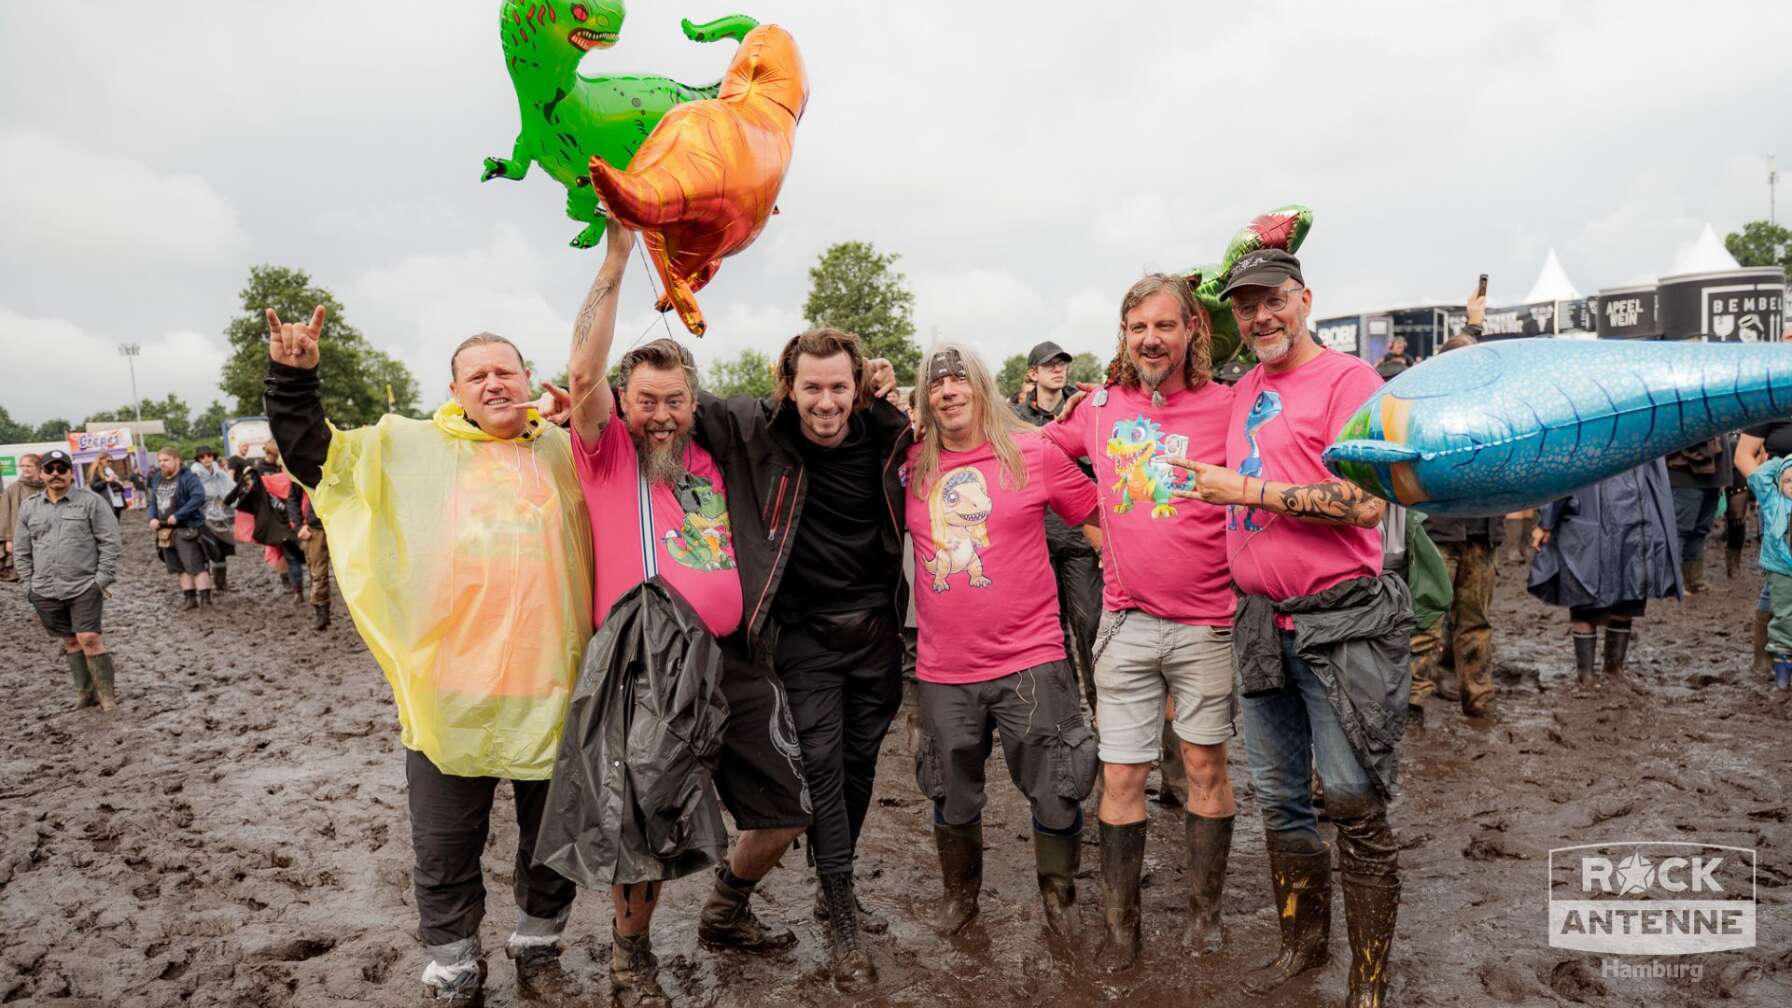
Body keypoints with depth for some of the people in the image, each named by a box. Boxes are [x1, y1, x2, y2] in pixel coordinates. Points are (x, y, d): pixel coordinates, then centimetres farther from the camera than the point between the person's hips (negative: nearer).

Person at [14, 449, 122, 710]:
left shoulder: (91, 502, -2)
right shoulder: (28, 507, 11)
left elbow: (109, 542, -5)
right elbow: (21, 551, 15)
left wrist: (103, 578, -10)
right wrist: (30, 585, 8)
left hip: (85, 587, -4)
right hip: (46, 591, 4)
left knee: (89, 639, -11)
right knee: (70, 641, 11)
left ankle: (107, 693, 0)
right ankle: (85, 691, 21)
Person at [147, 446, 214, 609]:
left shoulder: (188, 478, -11)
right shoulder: (157, 480, 14)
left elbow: (198, 497, -24)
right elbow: (152, 502, 20)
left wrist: (178, 516, -25)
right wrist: (152, 518, 0)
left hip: (186, 529, -8)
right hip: (165, 531, 8)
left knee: (196, 565, -12)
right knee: (179, 568, 11)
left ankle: (205, 598, -12)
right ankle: (190, 598, 18)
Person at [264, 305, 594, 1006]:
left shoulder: (565, 450, 8)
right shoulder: (412, 447, 2)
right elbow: (310, 454, 5)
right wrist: (294, 378, -9)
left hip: (552, 686, 2)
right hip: (452, 690, -2)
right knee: (446, 852, 12)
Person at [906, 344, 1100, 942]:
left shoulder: (1033, 454, -4)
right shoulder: (912, 467, 2)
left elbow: (1101, 515, 5)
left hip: (1029, 659, -2)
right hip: (944, 669, 2)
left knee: (1055, 796, 6)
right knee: (953, 800, 17)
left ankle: (1059, 899, 32)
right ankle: (960, 896, 42)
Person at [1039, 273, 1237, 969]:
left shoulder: (1227, 406, -5)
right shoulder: (1100, 407, 3)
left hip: (1206, 623, -1)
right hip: (1126, 622, 2)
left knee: (1206, 766, 10)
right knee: (1120, 776, 6)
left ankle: (1204, 912, 29)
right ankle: (1120, 925, 21)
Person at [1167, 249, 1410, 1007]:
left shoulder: (1347, 379, -9)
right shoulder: (1247, 389, 13)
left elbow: (1366, 499, -20)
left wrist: (1245, 490, -18)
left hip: (1339, 624, -7)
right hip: (1262, 624, 7)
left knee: (1354, 803, 1)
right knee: (1279, 798, 16)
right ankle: (1301, 943, 34)